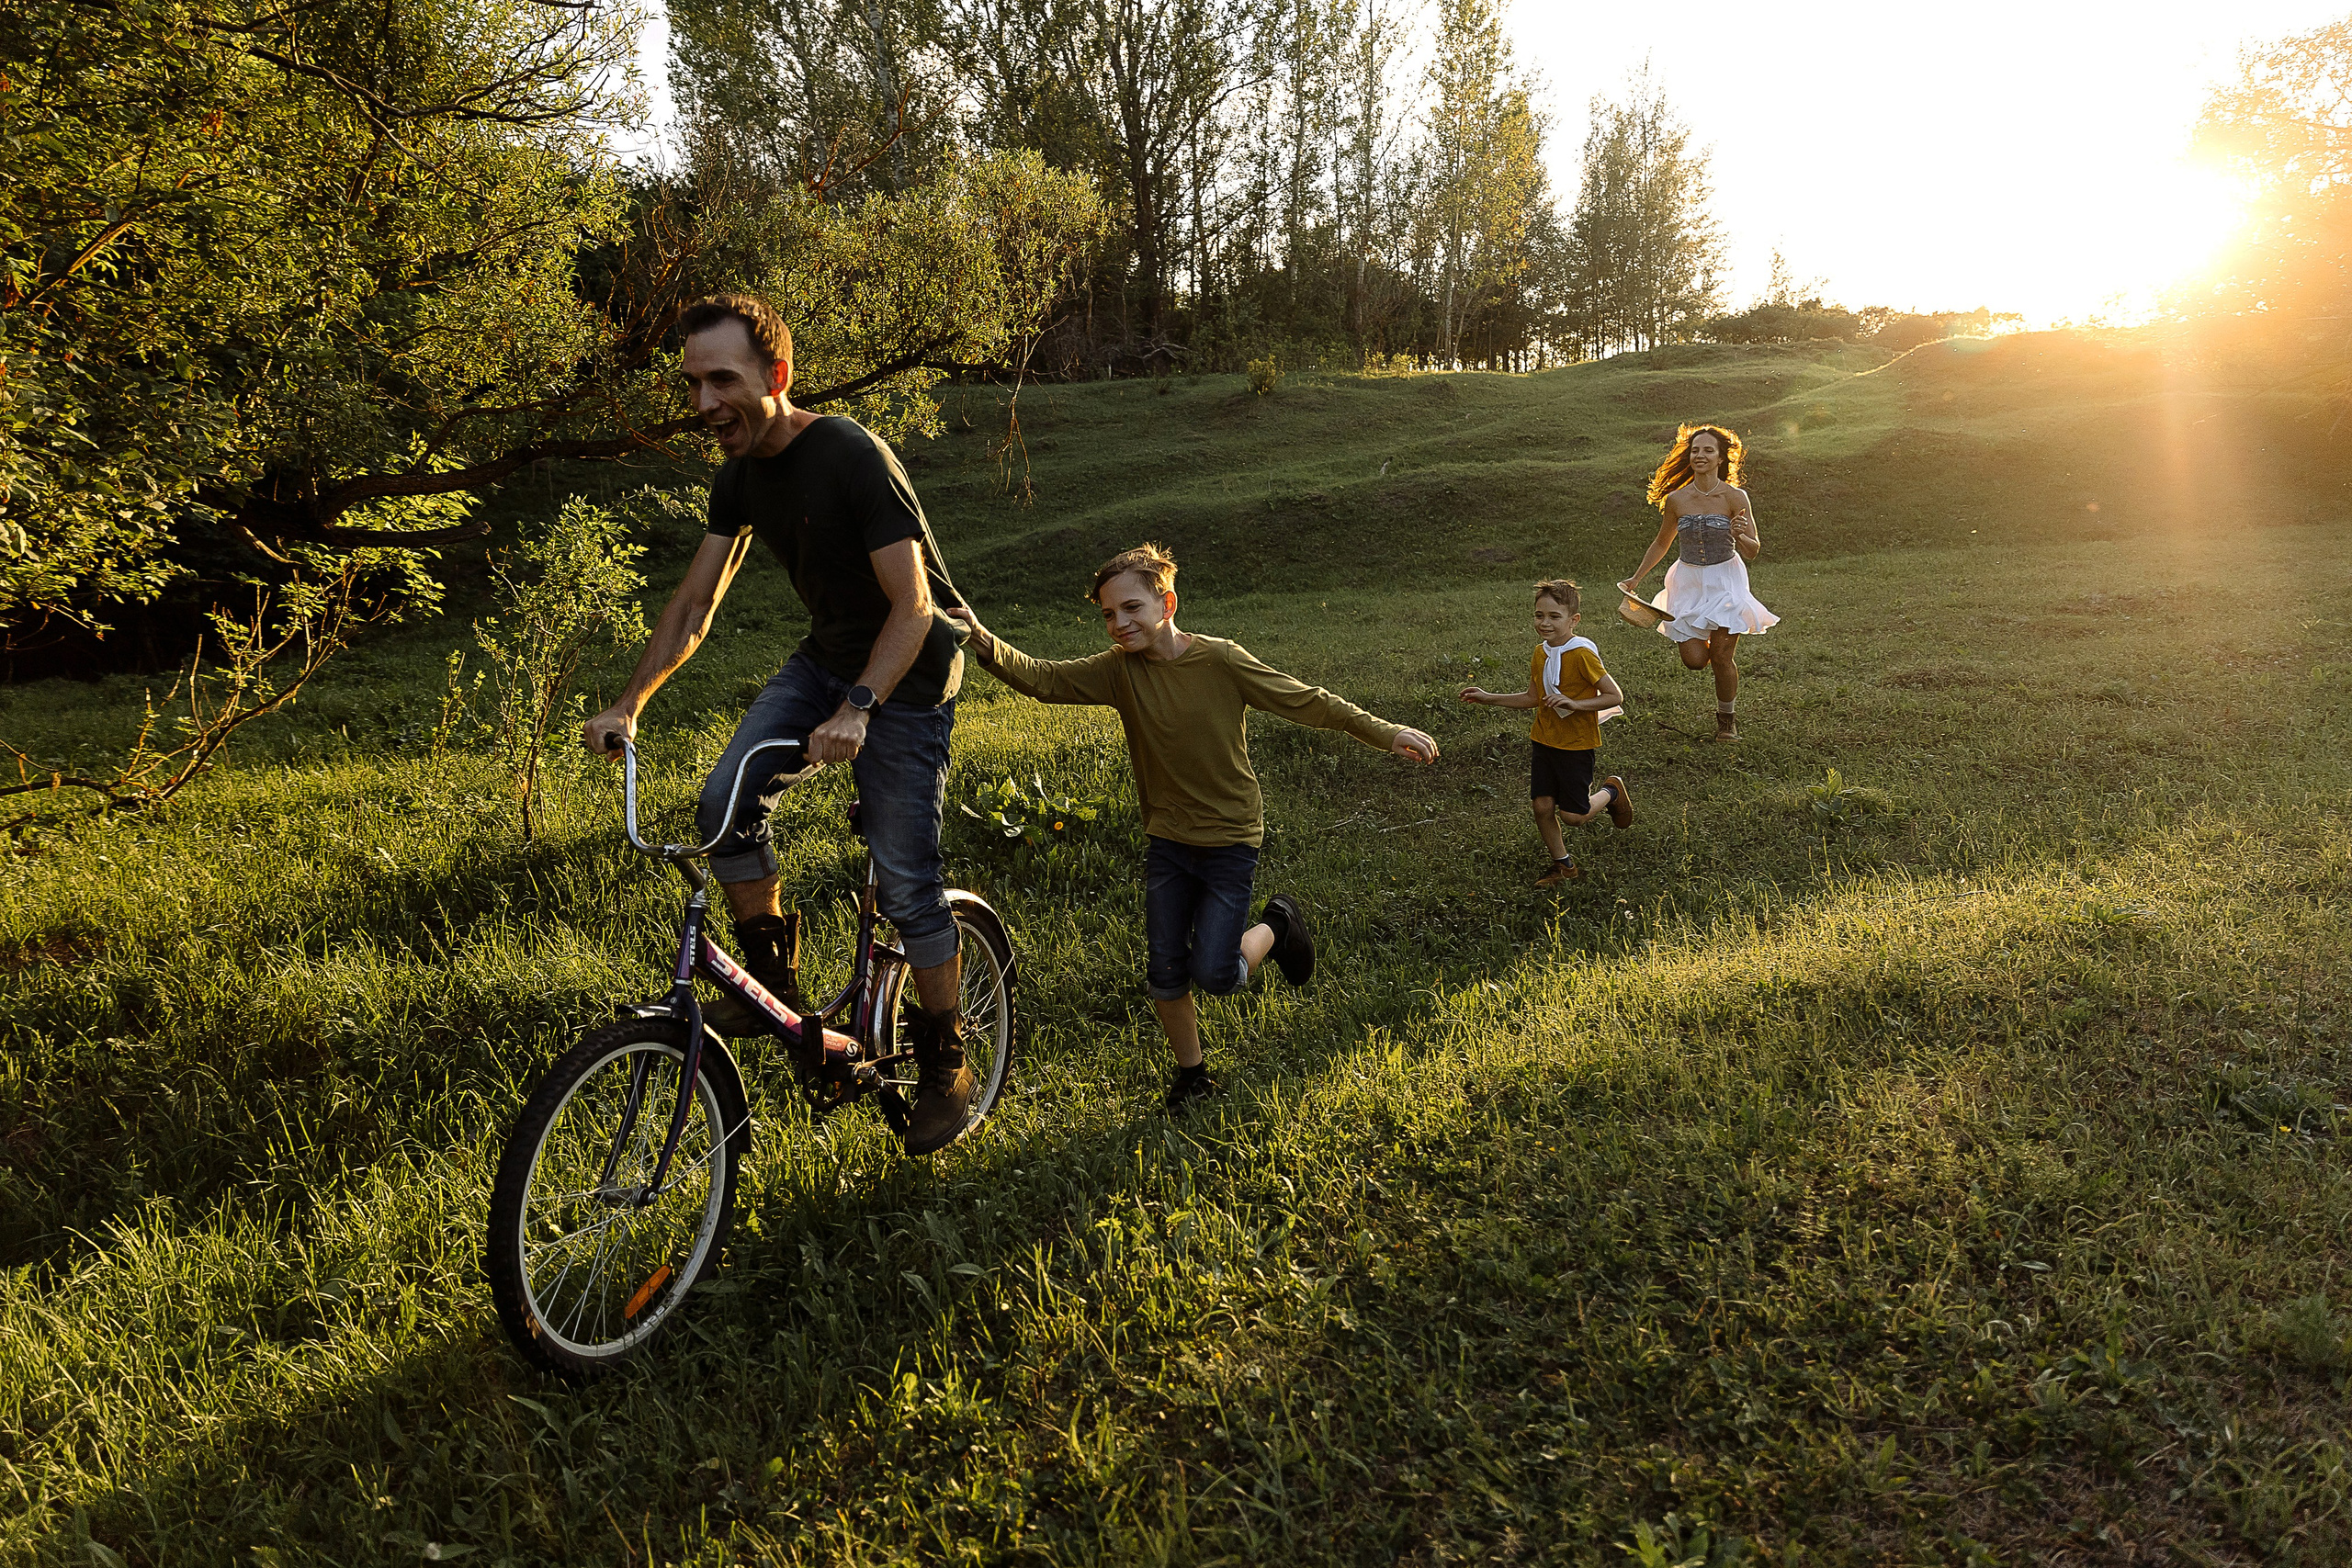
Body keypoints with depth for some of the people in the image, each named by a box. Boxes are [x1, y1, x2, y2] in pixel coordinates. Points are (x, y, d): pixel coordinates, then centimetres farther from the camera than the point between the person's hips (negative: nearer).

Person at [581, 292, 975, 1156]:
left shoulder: (854, 457, -25)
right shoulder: (741, 475, -2)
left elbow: (913, 608, -28)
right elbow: (694, 604, 4)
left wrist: (856, 708, -41)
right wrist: (627, 705, -6)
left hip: (906, 673, -7)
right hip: (826, 657, 7)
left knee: (904, 879, -6)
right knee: (728, 801, -14)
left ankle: (945, 1065, 11)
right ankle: (771, 982, 6)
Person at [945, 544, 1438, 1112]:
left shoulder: (1220, 660, -16)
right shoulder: (1119, 670, -7)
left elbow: (1307, 701, -11)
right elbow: (1042, 678, -17)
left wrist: (1387, 732, -13)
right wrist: (984, 640, -35)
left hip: (1231, 841, -4)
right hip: (1167, 840, 4)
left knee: (1215, 975, -8)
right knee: (1164, 975, 6)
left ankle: (1276, 925, 22)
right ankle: (1193, 1073, 30)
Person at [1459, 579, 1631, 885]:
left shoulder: (1582, 654, -19)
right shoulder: (1540, 654, 3)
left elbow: (1615, 697, -17)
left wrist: (1575, 704, -27)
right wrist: (1489, 698, 11)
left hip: (1576, 745, -6)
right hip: (1544, 741, 6)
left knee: (1573, 815, -1)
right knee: (1542, 806, 5)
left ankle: (1611, 791, 29)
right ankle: (1563, 865, 23)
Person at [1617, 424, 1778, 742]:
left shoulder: (1735, 498, -11)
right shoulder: (1676, 499, -4)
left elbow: (1753, 551, -8)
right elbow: (1661, 543, 13)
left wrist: (1740, 535, -29)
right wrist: (1637, 578, 12)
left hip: (1725, 581, -2)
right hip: (1689, 581, 2)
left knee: (1721, 657, -5)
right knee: (1694, 660, -4)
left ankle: (1726, 719, 20)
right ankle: (1702, 638, 35)